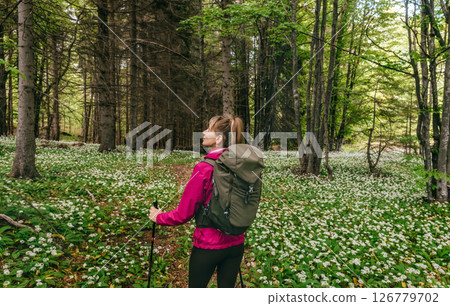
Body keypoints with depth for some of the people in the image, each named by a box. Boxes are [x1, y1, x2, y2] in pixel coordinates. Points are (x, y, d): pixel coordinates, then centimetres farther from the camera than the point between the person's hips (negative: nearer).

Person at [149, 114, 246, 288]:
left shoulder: (203, 169, -21)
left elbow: (184, 214, -14)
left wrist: (158, 217, 3)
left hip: (208, 245, -5)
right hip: (236, 243, 5)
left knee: (196, 287, 17)